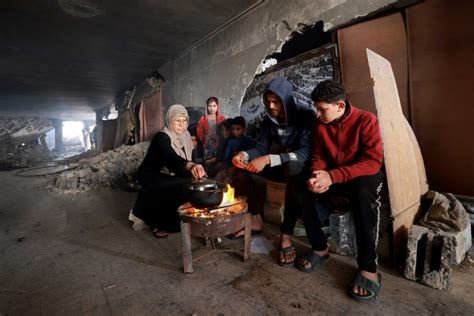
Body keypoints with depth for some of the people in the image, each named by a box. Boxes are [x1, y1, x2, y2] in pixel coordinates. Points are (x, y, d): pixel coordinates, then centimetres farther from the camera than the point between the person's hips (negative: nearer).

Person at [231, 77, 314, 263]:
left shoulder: (305, 116, -16)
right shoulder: (268, 120, 2)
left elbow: (305, 153, -28)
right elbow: (261, 148, 0)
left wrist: (269, 159, -39)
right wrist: (244, 155, -24)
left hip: (298, 168, -5)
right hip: (278, 167, 6)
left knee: (293, 167, -41)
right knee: (239, 166, -11)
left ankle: (287, 234, -33)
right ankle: (255, 218, -6)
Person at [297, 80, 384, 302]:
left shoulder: (366, 120, -17)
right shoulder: (320, 124, -1)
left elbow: (373, 162, -24)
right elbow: (318, 156, 4)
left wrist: (332, 176, -35)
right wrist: (318, 175, -20)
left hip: (363, 175, -4)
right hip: (332, 177, 4)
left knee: (363, 193, -37)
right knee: (308, 196, -22)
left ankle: (368, 267, -23)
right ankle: (320, 248, 2)